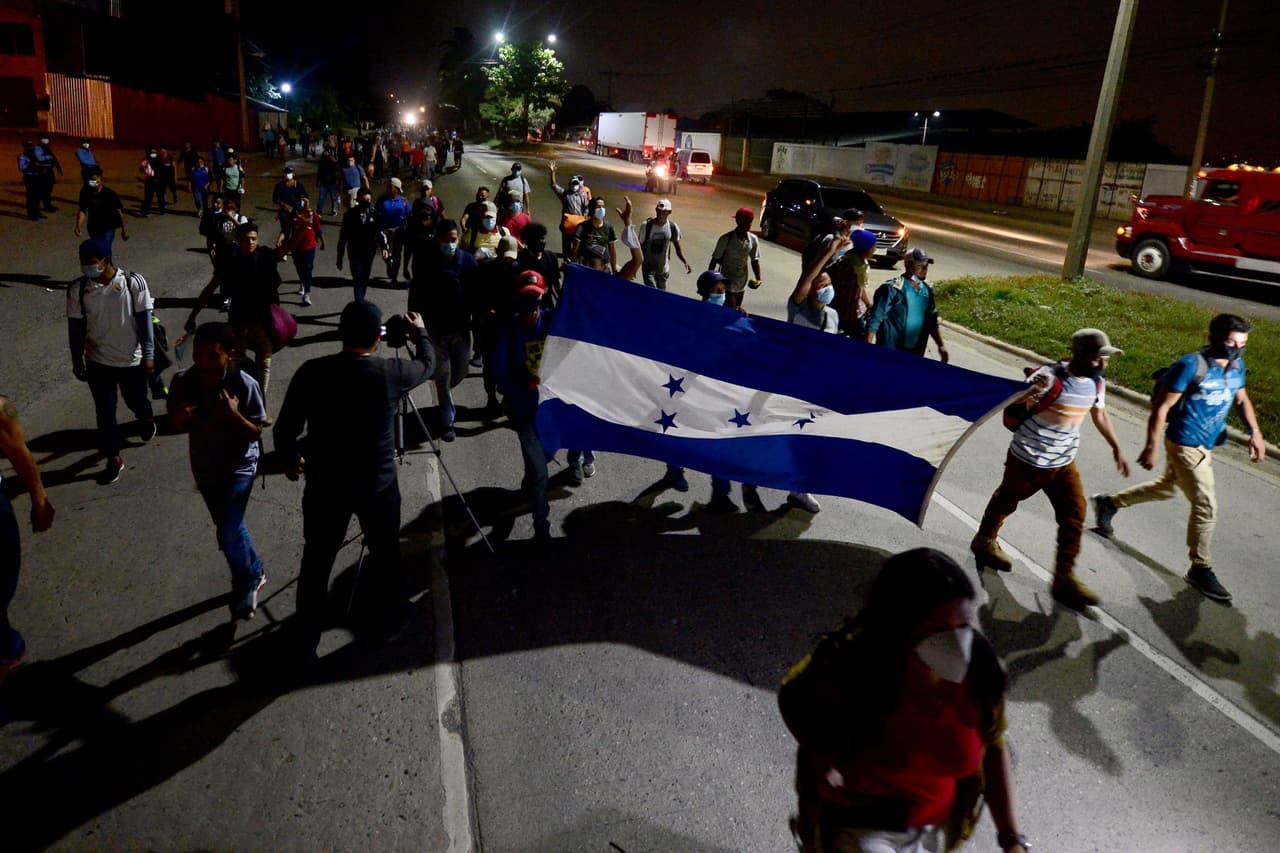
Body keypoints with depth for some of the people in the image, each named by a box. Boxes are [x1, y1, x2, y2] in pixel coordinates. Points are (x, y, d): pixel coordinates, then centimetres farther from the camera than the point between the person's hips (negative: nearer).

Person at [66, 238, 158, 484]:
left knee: (136, 400, 20)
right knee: (105, 411, 7)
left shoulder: (134, 282, -16)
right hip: (98, 361, 1)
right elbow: (76, 328, -2)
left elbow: (144, 321, -9)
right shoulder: (78, 289, -11)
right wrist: (77, 362, 3)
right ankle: (113, 459, 22)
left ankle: (146, 419, 56)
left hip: (131, 359, -1)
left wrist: (148, 355, -8)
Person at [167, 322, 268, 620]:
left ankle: (245, 585, 19)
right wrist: (181, 418, -24)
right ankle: (254, 573, 45)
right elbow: (178, 426, -1)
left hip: (238, 466, -5)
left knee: (228, 533, -10)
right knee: (230, 527, 20)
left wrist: (234, 415, -35)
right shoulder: (182, 383, -15)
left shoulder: (245, 386, -25)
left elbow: (256, 433, -17)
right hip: (204, 466, 5)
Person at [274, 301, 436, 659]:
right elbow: (428, 362, 6)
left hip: (324, 485, 1)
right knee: (384, 553, 20)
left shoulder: (311, 372, -13)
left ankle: (307, 639, 31)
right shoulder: (390, 373, -16)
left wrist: (291, 460, 15)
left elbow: (285, 429, -6)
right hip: (378, 485, -1)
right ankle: (392, 618, 41)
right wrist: (420, 332, 26)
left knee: (316, 560, 17)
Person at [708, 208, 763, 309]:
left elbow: (754, 261, 6)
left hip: (742, 284, 5)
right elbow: (715, 260, -10)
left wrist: (758, 278, -5)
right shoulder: (726, 239, -18)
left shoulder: (753, 240, -6)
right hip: (727, 283, -5)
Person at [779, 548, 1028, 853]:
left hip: (933, 826, 4)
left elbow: (993, 748, -3)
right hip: (857, 825, -4)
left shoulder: (981, 672, -22)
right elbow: (794, 697, -9)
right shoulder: (848, 675, -31)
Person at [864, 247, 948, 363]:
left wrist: (941, 345, 7)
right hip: (889, 351, -6)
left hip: (916, 353, 6)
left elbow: (932, 322, 16)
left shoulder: (927, 291, 7)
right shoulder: (892, 289, -13)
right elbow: (875, 320, -14)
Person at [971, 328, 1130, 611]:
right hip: (1028, 461, -6)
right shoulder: (1050, 377, -25)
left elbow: (1100, 414, 17)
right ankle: (984, 542, 45)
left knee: (1074, 517, 0)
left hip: (1064, 463, 6)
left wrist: (1116, 448, 21)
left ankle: (1064, 578, 11)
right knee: (1006, 502, 17)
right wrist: (1031, 392, -49)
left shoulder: (1096, 383, -1)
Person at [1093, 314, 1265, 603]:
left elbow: (1241, 399, 18)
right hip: (1185, 445, -8)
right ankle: (1200, 569, 11)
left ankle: (1108, 503, 42)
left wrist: (1255, 432, 9)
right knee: (1206, 506, -4)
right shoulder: (1191, 366, -23)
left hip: (1205, 445, 8)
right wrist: (1151, 447, -19)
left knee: (1166, 487, 25)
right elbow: (1160, 407, -20)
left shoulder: (1236, 365, 0)